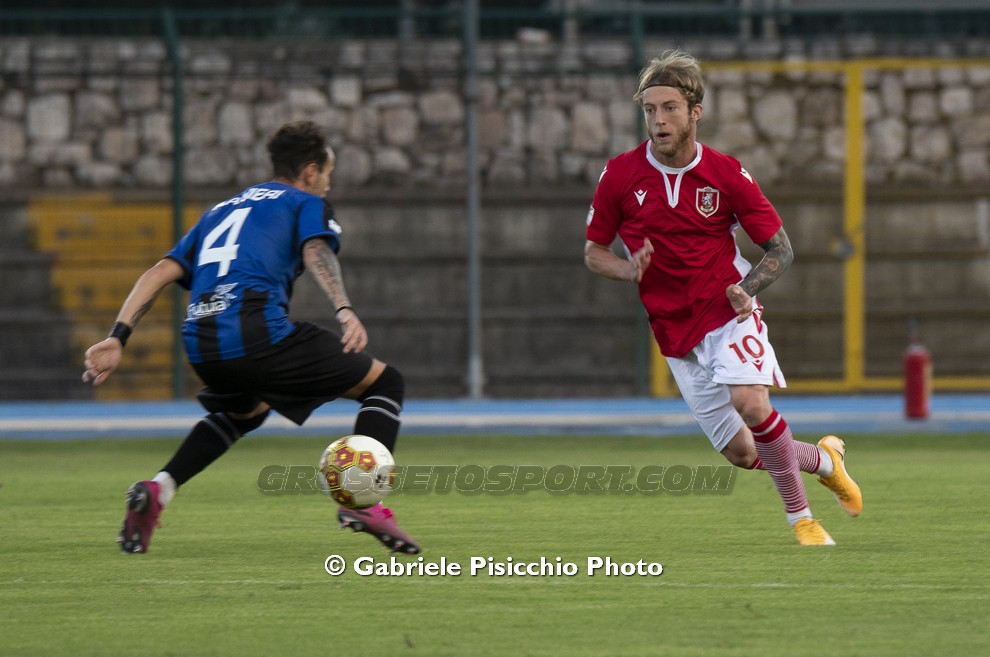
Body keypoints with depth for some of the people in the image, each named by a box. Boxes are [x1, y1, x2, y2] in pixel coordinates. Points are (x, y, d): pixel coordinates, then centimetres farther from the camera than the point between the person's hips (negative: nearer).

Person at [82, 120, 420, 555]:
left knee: (246, 410, 39)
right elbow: (316, 251, -7)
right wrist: (344, 310, -23)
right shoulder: (306, 203, 16)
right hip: (257, 332, -6)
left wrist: (118, 338, 17)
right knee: (385, 384, 9)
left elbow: (162, 272, 22)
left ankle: (158, 488, 17)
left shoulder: (224, 210, 33)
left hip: (200, 343, 6)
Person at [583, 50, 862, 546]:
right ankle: (822, 457, 33)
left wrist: (747, 289, -17)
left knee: (750, 402, -29)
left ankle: (800, 517, -13)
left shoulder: (727, 175, -7)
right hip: (675, 332, 3)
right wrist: (629, 270, -14)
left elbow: (780, 249, 1)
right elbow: (593, 251, 7)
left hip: (726, 312, -2)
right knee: (741, 453, 2)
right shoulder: (619, 176, -4)